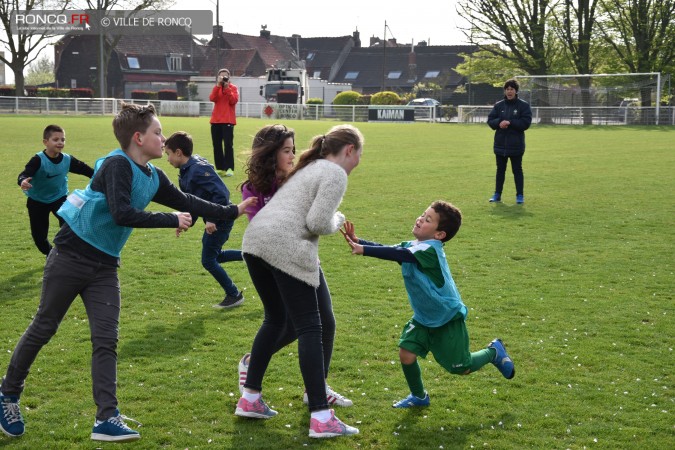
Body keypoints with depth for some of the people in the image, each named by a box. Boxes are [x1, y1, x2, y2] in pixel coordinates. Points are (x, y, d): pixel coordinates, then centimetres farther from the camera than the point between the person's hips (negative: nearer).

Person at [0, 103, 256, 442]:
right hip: (70, 258, -7)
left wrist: (232, 211, 15)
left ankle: (106, 420, -3)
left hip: (104, 266, 7)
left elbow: (184, 202, 16)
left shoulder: (152, 177, 5)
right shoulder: (117, 165, -19)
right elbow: (122, 214, -29)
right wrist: (172, 221, -23)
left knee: (106, 340, -2)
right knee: (43, 329, 7)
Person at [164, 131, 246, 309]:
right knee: (215, 255, 22)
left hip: (220, 220, -10)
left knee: (208, 260, 0)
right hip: (215, 218, 10)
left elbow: (221, 193, -30)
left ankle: (234, 295, 14)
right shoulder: (186, 171, 6)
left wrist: (212, 219, -30)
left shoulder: (199, 169, -25)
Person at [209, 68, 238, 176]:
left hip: (228, 120, -4)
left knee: (228, 144, -11)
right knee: (216, 145, 4)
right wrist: (218, 85, -14)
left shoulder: (233, 88, 3)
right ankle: (219, 168, 8)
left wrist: (227, 88, -16)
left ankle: (229, 168, -13)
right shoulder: (216, 88, 13)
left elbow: (234, 101, -13)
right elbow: (212, 98, -7)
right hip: (216, 120, 4)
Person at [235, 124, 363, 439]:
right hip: (287, 248, -9)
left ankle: (250, 398, 25)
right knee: (309, 328, -4)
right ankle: (321, 418, -4)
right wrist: (337, 221, 8)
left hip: (255, 239, 9)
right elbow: (318, 223, -12)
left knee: (275, 319, 22)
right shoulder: (336, 174, -1)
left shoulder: (309, 168, 27)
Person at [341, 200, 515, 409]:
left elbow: (399, 254, -45)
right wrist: (357, 241, -31)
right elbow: (388, 249, -15)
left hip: (448, 319, -7)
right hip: (423, 317, 7)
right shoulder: (412, 246, -5)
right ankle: (419, 396, 18)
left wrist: (363, 250, -51)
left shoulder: (429, 249, -31)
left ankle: (493, 352, 32)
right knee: (406, 354, -7)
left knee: (460, 368, 4)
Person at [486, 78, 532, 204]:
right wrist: (499, 122, -16)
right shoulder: (498, 105, 7)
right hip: (500, 143, 3)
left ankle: (520, 195, 10)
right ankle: (497, 194, 19)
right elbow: (490, 120, 5)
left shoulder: (523, 105, -4)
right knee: (500, 169, 12)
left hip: (516, 145, -3)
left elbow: (526, 122, -12)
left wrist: (510, 122, -20)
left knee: (517, 170, 3)